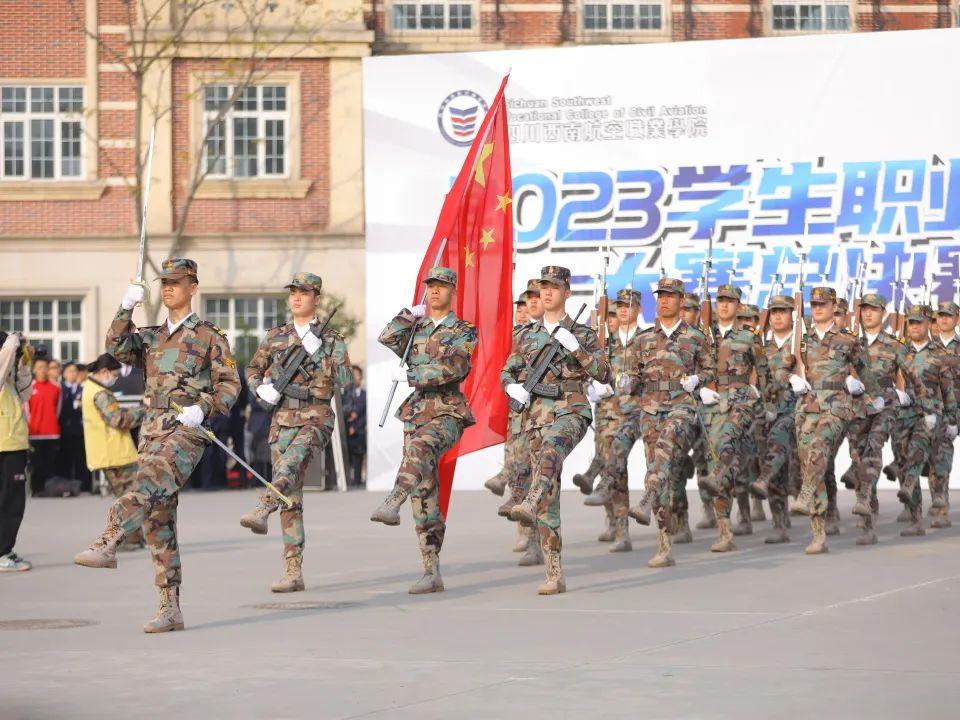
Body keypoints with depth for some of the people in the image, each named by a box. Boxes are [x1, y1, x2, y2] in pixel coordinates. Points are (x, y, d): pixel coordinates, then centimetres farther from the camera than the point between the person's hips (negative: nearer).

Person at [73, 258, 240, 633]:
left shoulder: (210, 336, 7)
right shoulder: (149, 337, 21)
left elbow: (230, 384, 1)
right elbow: (117, 347, 2)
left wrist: (202, 408, -16)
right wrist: (127, 307, -10)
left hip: (185, 432, -6)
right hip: (151, 431, 6)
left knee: (147, 486, -33)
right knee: (159, 521, 2)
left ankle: (107, 543, -53)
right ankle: (170, 609, 4)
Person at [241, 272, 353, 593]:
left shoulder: (331, 339, 3)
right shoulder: (276, 337, 13)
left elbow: (345, 381, -9)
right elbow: (252, 370, 23)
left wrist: (318, 352, -18)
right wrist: (262, 388, 2)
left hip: (316, 419, -4)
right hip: (282, 420, 4)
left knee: (291, 462, -36)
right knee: (291, 497, -1)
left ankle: (262, 508, -59)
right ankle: (293, 573, -2)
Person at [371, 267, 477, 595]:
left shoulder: (463, 332, 2)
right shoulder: (414, 330, 18)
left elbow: (451, 368, -15)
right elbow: (387, 339, 0)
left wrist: (409, 376, -12)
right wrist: (412, 314, -2)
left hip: (448, 413, -5)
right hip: (416, 413, 5)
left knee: (420, 447, -40)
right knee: (424, 498, 1)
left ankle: (392, 503, -61)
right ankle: (432, 574, 3)